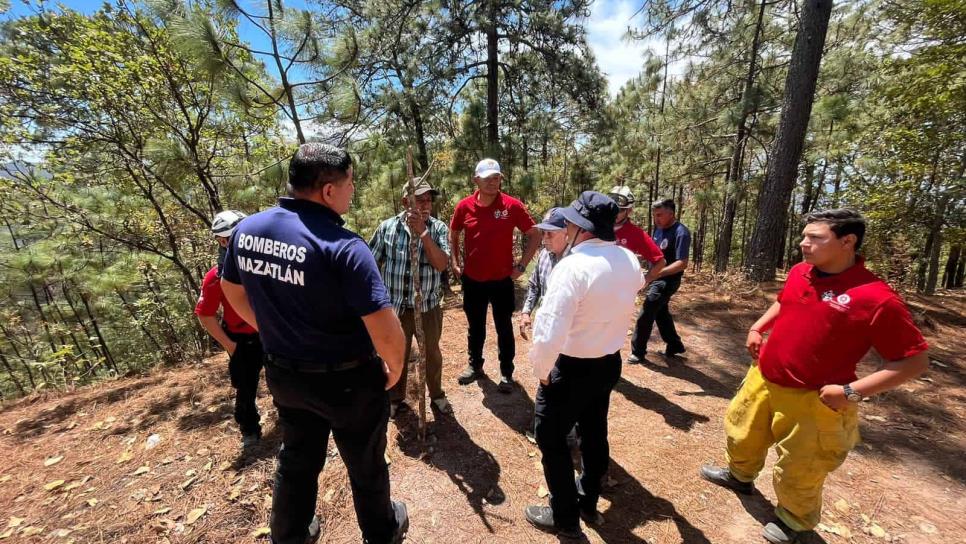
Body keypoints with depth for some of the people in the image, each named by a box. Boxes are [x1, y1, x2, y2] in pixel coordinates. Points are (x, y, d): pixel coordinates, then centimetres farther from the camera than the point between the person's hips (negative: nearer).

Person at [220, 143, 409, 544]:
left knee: (296, 461, 30)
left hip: (282, 374, 6)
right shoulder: (343, 245, -28)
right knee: (366, 466, 22)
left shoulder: (246, 229, -5)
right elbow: (386, 330, -30)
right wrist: (394, 367, -9)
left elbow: (233, 292, 11)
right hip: (346, 380, -5)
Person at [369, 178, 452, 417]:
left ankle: (436, 395, 42)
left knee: (432, 353, 18)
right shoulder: (387, 227, -6)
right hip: (396, 305, 0)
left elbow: (441, 264, -19)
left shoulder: (439, 228, -7)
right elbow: (372, 263, 2)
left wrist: (422, 233, -27)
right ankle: (395, 398, 42)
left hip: (429, 306, 0)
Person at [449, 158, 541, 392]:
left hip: (502, 280, -2)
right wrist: (455, 263, 5)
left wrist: (521, 265, -6)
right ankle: (475, 366, 38)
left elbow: (534, 235, -2)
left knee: (504, 328, 10)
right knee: (475, 327, 18)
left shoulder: (512, 205, -10)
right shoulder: (464, 206, -4)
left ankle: (506, 372, 27)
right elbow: (453, 235, 12)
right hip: (472, 280, 3)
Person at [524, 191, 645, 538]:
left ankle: (565, 518, 32)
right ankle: (589, 504, 47)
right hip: (610, 363, 8)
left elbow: (550, 333, -33)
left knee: (551, 439, 14)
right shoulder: (629, 260, -4)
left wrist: (541, 371, -15)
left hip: (572, 369, -8)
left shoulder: (573, 266, -29)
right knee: (594, 434, 25)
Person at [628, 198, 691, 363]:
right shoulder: (658, 228, 5)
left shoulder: (681, 233, -19)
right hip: (657, 279, 9)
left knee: (645, 316, -6)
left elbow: (682, 263, -26)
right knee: (660, 313, 20)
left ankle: (638, 351, 8)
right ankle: (675, 345, 38)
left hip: (667, 281, -9)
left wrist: (657, 273, -32)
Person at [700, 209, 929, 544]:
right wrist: (758, 328, 7)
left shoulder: (876, 298, -22)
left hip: (812, 400, -6)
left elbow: (915, 360, -16)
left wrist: (852, 391, -22)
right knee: (741, 432, 27)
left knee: (798, 472, 15)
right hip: (763, 379, 7)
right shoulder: (799, 272, -3)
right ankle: (740, 475, 56)